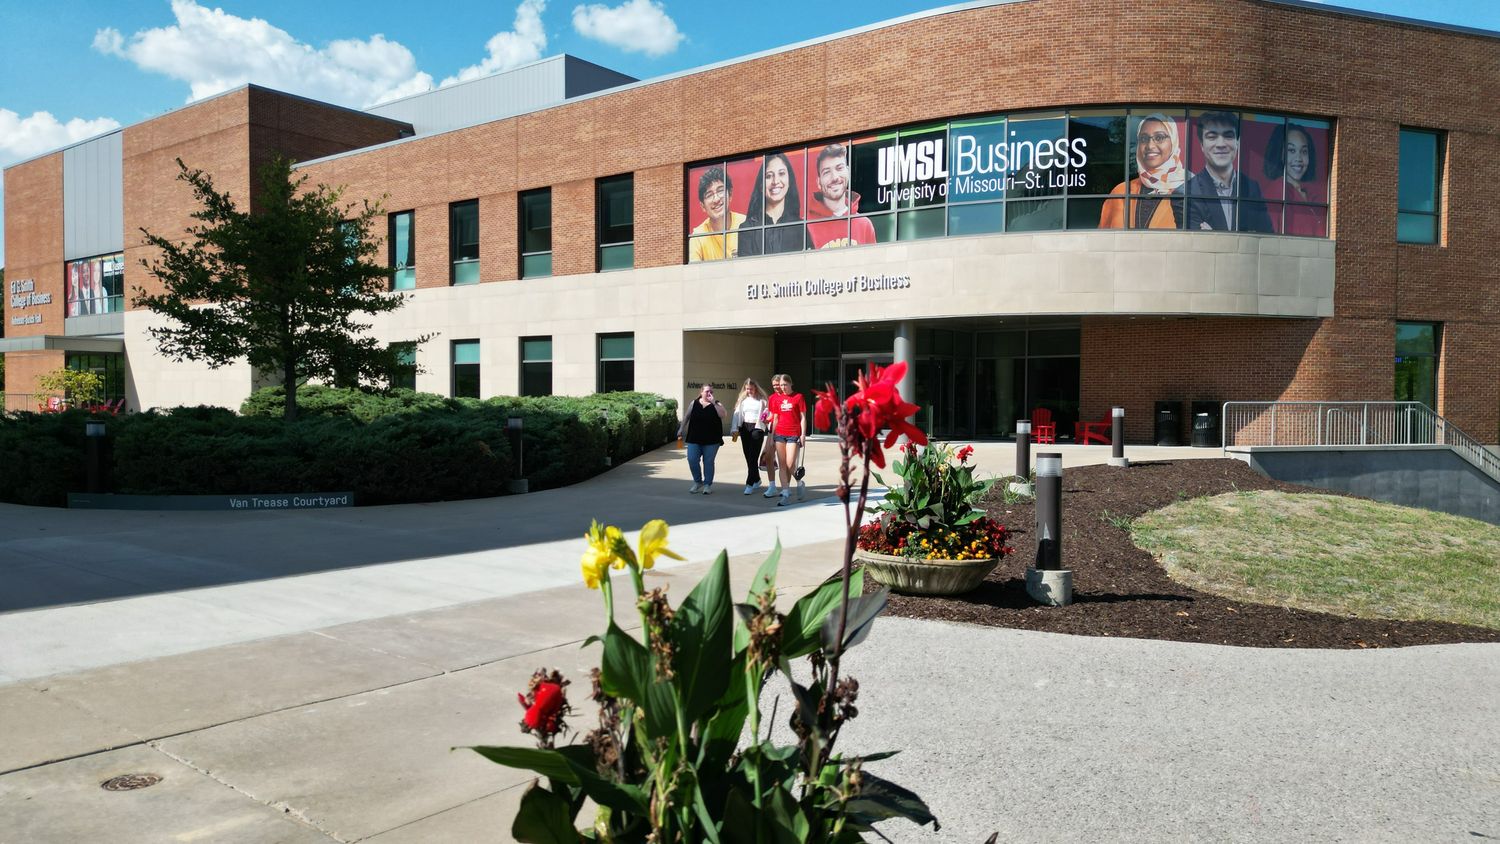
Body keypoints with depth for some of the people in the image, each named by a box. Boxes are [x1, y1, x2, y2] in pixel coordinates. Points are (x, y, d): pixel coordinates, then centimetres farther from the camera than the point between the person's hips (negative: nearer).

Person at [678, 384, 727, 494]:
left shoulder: (716, 404, 1)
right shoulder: (694, 404, 6)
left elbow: (723, 415, -16)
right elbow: (686, 416, 15)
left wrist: (713, 402, -17)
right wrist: (681, 429, 13)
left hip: (711, 440, -2)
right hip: (694, 439, 2)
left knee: (708, 462, 2)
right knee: (692, 460, -4)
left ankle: (707, 485, 13)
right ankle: (697, 482, 16)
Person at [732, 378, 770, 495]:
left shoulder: (762, 399, 0)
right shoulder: (742, 399, 12)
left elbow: (768, 414, -1)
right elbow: (737, 414, 10)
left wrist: (766, 419, -23)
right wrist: (735, 429, 2)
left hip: (757, 428, -5)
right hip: (745, 428, 5)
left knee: (753, 457, -10)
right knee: (748, 456, 9)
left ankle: (750, 484, -11)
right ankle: (756, 479, 25)